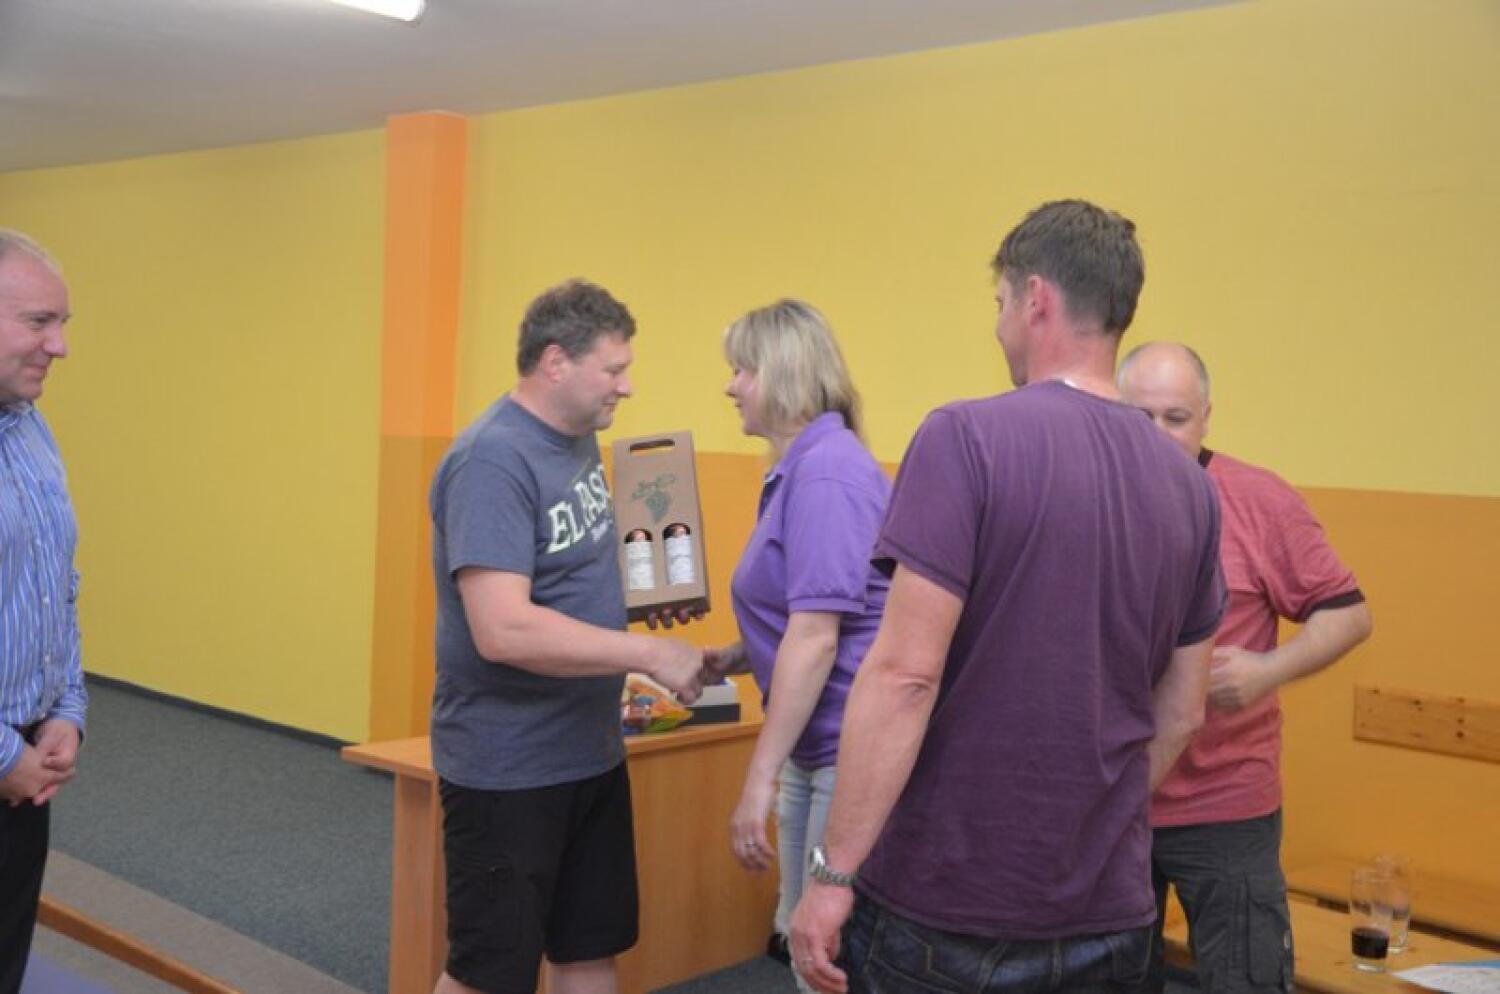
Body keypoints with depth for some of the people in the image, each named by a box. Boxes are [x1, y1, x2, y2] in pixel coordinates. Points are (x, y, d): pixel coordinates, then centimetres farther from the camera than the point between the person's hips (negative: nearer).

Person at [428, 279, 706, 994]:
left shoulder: (579, 440, 6)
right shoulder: (494, 461, -21)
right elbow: (504, 630, -30)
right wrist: (648, 654, -26)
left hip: (591, 755, 9)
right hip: (507, 769, -8)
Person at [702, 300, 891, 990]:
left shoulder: (827, 472, -17)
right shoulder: (798, 471, 12)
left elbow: (816, 637, -22)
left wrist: (758, 780, -21)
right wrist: (731, 660, 5)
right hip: (814, 753, 10)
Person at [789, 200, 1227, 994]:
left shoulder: (967, 438, -14)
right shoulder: (1188, 486, 4)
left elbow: (906, 673, -20)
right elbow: (1181, 711, 11)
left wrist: (833, 868, -14)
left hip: (942, 905, -5)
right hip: (1106, 916, 5)